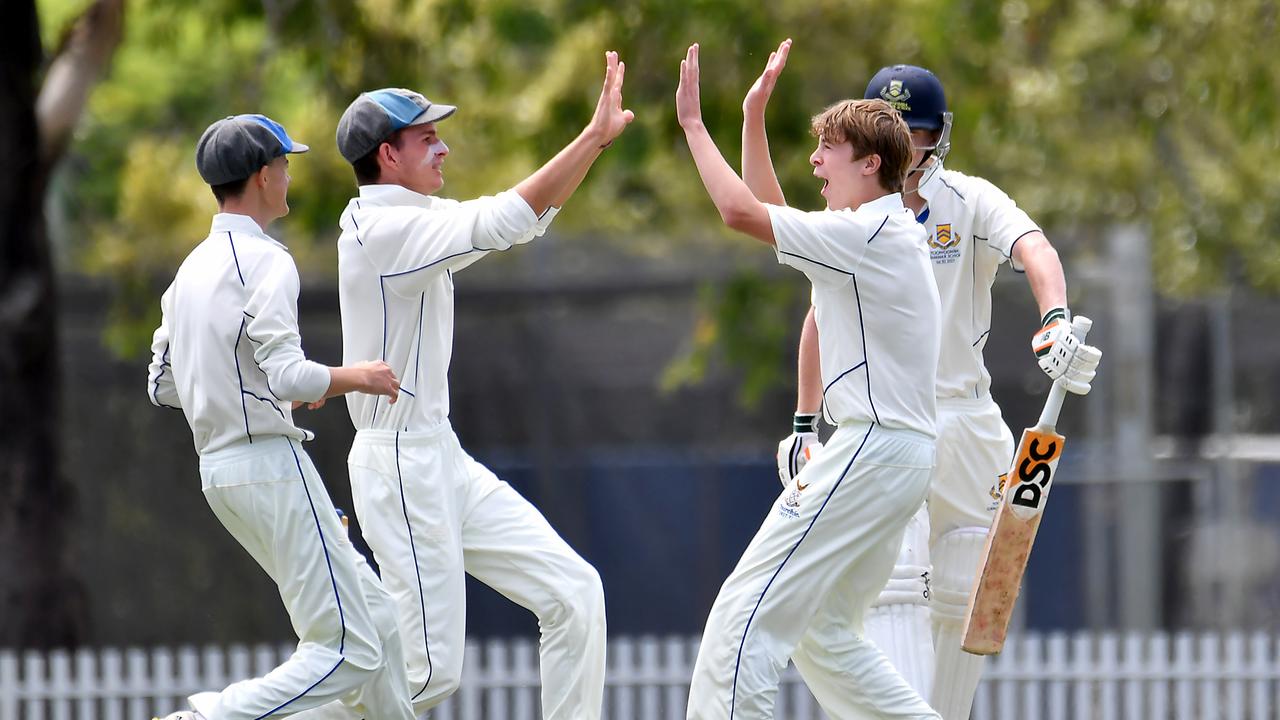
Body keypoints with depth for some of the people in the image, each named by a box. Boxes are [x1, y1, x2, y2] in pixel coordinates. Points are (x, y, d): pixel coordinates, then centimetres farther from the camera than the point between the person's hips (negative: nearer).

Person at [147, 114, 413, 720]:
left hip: (218, 469, 10)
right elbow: (287, 374, -22)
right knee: (347, 652, -11)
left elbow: (163, 385, 18)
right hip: (271, 464, -10)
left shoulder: (191, 270, 14)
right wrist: (355, 378, -4)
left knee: (372, 613, 17)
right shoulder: (264, 262, -12)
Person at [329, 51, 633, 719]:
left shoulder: (411, 219, 12)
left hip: (446, 462, 10)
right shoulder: (383, 230, -17)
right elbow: (506, 221, -25)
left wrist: (596, 138, 0)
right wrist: (594, 136, -23)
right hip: (400, 463, -10)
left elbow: (528, 214, 12)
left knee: (573, 593, 6)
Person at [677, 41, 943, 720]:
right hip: (903, 453, 11)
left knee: (747, 614, -14)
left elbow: (742, 211, -19)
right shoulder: (888, 228, 16)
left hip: (874, 451, -11)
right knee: (818, 628, 19)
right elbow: (764, 209, 25)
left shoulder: (865, 235, -15)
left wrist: (693, 123, -9)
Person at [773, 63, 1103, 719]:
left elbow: (1034, 249, -23)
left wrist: (1056, 321, -44)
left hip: (965, 419, 1)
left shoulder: (971, 203, -3)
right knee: (893, 586, -17)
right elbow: (821, 319, 16)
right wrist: (804, 425, 14)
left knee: (963, 593, 4)